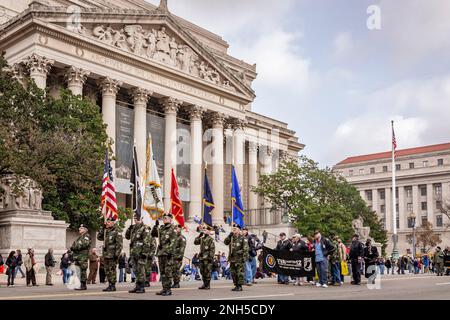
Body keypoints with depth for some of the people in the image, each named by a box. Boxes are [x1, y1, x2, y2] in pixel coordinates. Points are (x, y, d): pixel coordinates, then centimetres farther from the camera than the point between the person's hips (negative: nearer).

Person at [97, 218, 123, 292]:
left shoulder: (117, 231, -9)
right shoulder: (107, 231, 17)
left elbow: (120, 244, -14)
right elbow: (99, 237, 18)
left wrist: (117, 254, -20)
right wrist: (102, 228, 10)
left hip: (112, 255, -8)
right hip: (106, 254, 8)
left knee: (112, 270, -6)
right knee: (107, 270, 11)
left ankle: (113, 286, -2)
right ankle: (110, 285, 17)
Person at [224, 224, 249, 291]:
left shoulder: (243, 238, -5)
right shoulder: (231, 237, 15)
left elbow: (245, 249, -9)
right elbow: (225, 242, 1)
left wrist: (244, 257, -16)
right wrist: (230, 235, -6)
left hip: (239, 259, -7)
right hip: (232, 258, 7)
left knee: (240, 273, -5)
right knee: (233, 273, 9)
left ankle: (240, 286, 0)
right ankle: (236, 285, 18)